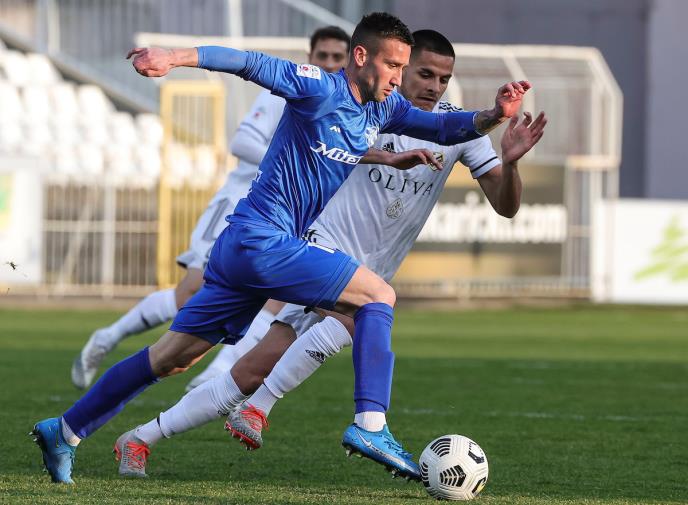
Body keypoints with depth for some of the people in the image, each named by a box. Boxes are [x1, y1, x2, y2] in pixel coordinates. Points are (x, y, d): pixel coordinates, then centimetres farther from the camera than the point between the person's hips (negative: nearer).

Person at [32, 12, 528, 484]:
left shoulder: (383, 107, 13)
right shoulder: (319, 89, -11)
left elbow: (443, 127, 13)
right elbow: (249, 62, -16)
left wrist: (493, 116, -6)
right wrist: (173, 58, -27)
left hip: (239, 249, 9)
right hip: (262, 238, -9)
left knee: (172, 357, 12)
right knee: (378, 295, -12)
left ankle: (64, 431, 16)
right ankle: (370, 423, -19)